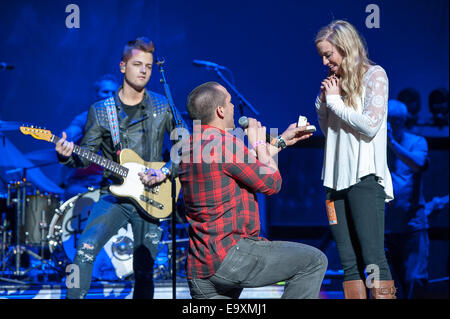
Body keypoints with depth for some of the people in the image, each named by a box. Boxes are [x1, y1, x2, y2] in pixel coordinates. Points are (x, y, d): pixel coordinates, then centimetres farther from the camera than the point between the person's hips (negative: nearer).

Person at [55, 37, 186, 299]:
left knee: (144, 272, 2)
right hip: (114, 195, 0)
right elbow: (86, 157, 4)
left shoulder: (163, 107, 3)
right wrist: (68, 156, -17)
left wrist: (166, 171, -11)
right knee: (86, 248, -23)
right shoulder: (100, 111, 4)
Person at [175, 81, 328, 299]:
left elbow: (245, 168, 28)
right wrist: (258, 143, 10)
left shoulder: (191, 145, 15)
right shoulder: (225, 142, -14)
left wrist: (282, 141, 36)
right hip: (230, 255, -9)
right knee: (314, 261, -1)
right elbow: (271, 183, -5)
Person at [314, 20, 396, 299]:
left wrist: (335, 101, -4)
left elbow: (370, 125, -12)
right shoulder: (336, 82, 18)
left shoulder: (374, 75, -1)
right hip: (337, 179, 7)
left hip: (365, 178, -7)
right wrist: (323, 102, 8)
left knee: (373, 258, -13)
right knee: (349, 263, 3)